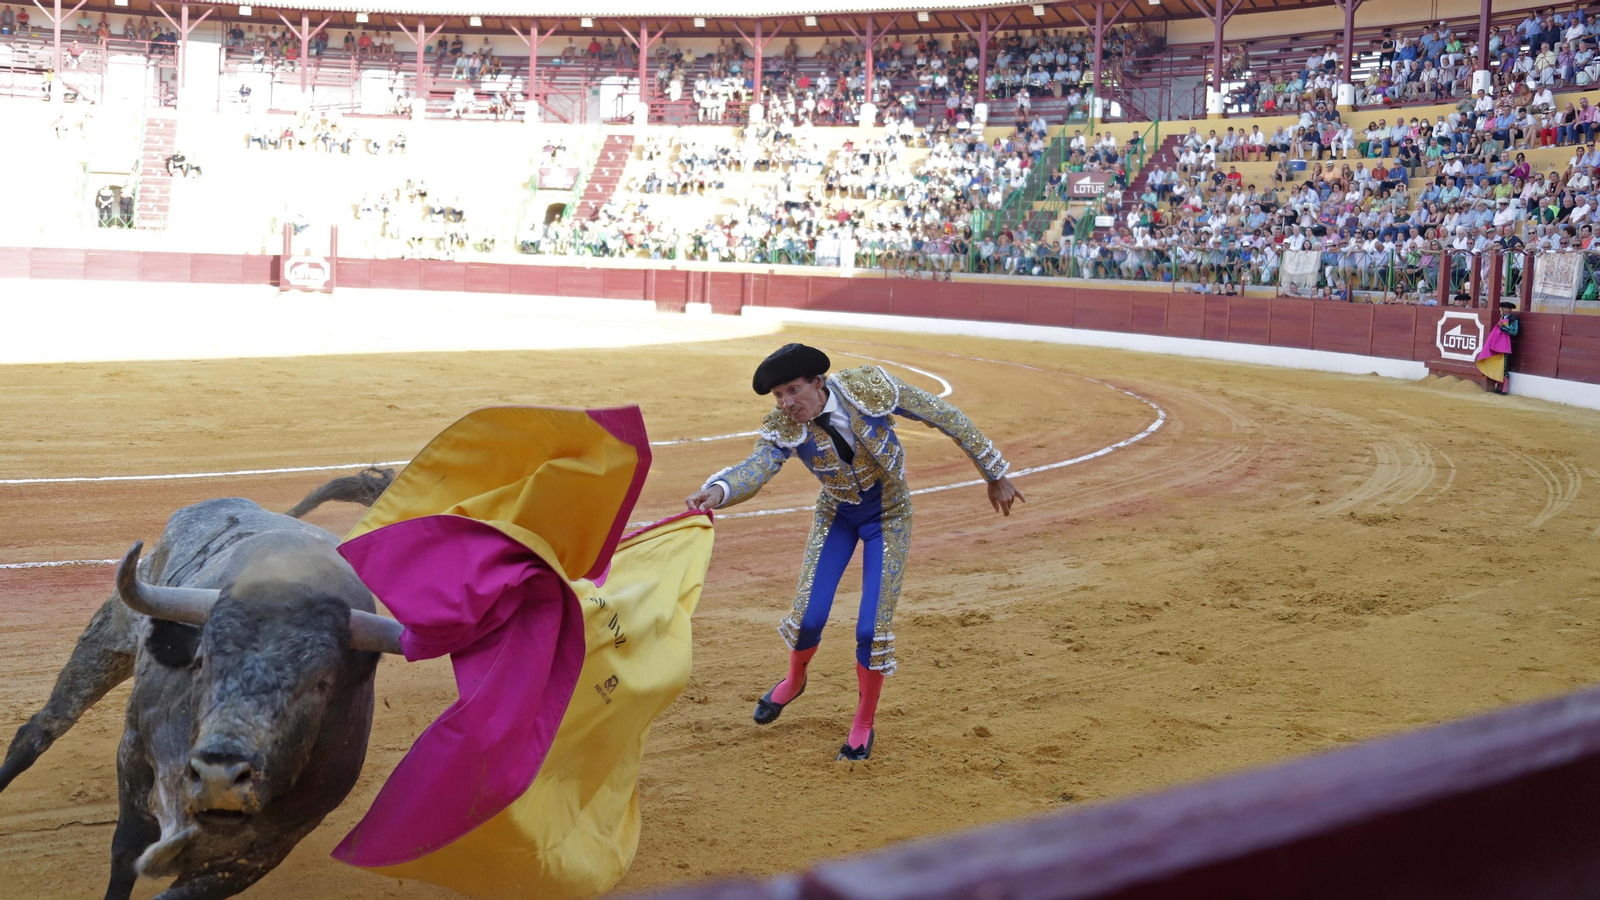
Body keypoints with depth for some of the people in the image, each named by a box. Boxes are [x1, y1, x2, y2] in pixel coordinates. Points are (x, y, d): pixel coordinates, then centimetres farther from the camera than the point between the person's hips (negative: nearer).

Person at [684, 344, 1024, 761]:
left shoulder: (869, 387, -28)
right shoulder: (783, 427, -23)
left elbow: (947, 418, -18)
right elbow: (757, 467, -42)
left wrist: (994, 475, -11)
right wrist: (719, 490, -66)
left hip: (888, 516, -2)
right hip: (836, 515, 2)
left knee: (872, 628, -8)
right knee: (808, 617, -4)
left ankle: (864, 724, 17)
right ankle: (794, 681, 33)